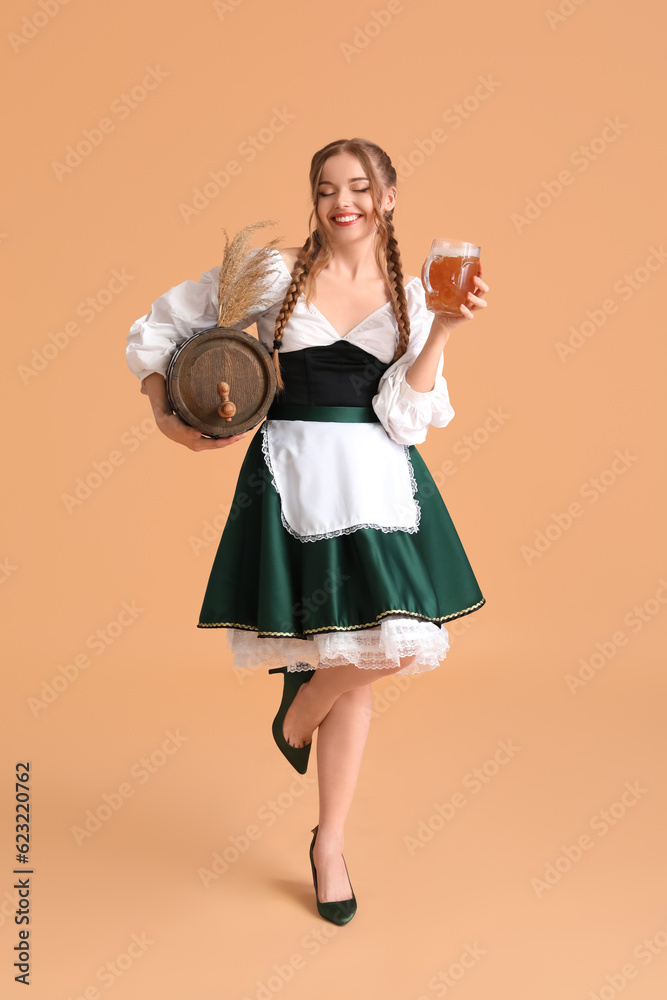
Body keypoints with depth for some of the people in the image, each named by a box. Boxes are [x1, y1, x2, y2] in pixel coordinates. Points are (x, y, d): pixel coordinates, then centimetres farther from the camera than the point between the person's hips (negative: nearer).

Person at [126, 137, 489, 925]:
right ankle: (297, 715, 29)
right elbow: (159, 328, 7)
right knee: (367, 656, -9)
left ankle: (330, 842, 24)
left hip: (380, 477, 3)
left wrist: (445, 328, -12)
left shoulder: (412, 296, 7)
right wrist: (168, 418, -3)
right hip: (294, 472, -3)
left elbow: (404, 417, -4)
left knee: (367, 658, 5)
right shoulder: (275, 273, 0)